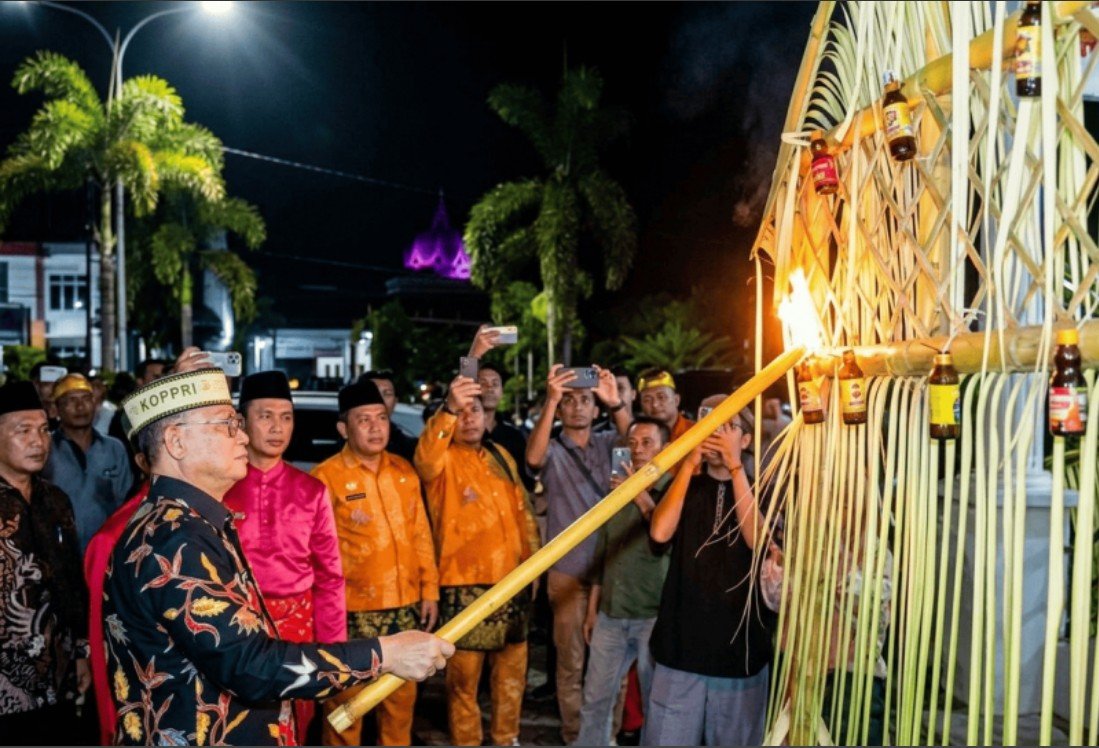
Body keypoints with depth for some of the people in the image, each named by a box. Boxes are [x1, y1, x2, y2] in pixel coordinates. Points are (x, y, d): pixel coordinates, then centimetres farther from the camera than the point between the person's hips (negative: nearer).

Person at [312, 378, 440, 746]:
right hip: (353, 612, -5)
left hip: (405, 608, 5)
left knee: (402, 696, 17)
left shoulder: (403, 470, 7)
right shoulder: (326, 477, -10)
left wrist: (429, 589, 9)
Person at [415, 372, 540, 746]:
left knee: (512, 670, 15)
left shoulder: (501, 456, 12)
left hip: (512, 582, 6)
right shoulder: (444, 460, -7)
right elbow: (425, 460, -32)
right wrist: (448, 409, -47)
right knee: (464, 675, 0)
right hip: (465, 586, -5)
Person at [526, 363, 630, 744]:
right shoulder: (552, 451, 0)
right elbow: (533, 457, -24)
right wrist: (550, 401, -35)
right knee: (571, 661, 6)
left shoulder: (606, 444, 8)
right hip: (569, 570, -2)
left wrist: (615, 402, -33)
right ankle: (574, 734, 18)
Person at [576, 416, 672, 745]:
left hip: (655, 614, -5)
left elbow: (668, 541, -19)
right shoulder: (618, 490, 12)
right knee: (595, 700, 8)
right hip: (611, 613, 5)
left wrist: (643, 499, -22)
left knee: (656, 704, 4)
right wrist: (592, 609, 17)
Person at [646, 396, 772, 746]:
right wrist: (689, 463, -10)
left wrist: (735, 467, -14)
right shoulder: (687, 486, 10)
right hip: (682, 641, 1)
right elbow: (660, 532, -10)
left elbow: (756, 538, -15)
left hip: (740, 645, 0)